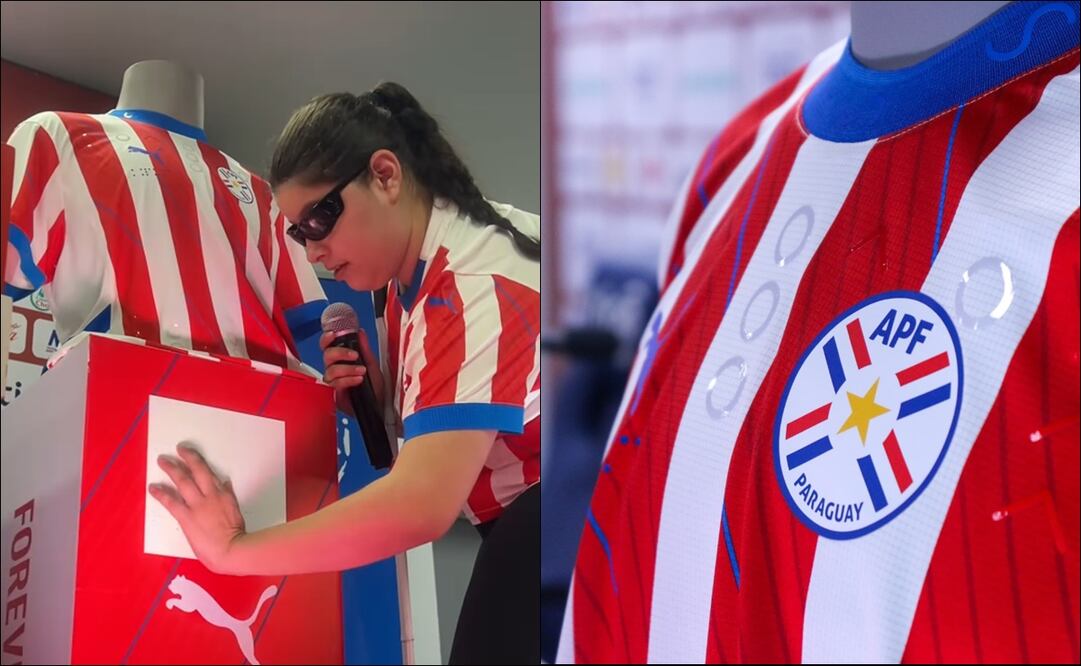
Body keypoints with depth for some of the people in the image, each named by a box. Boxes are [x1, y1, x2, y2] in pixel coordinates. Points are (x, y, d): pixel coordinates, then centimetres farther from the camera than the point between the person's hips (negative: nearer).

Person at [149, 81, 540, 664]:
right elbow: (431, 428, 13)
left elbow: (422, 503, -35)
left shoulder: (475, 283, -25)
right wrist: (373, 393, -8)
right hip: (518, 515, 8)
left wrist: (233, 549, -28)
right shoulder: (410, 271, 4)